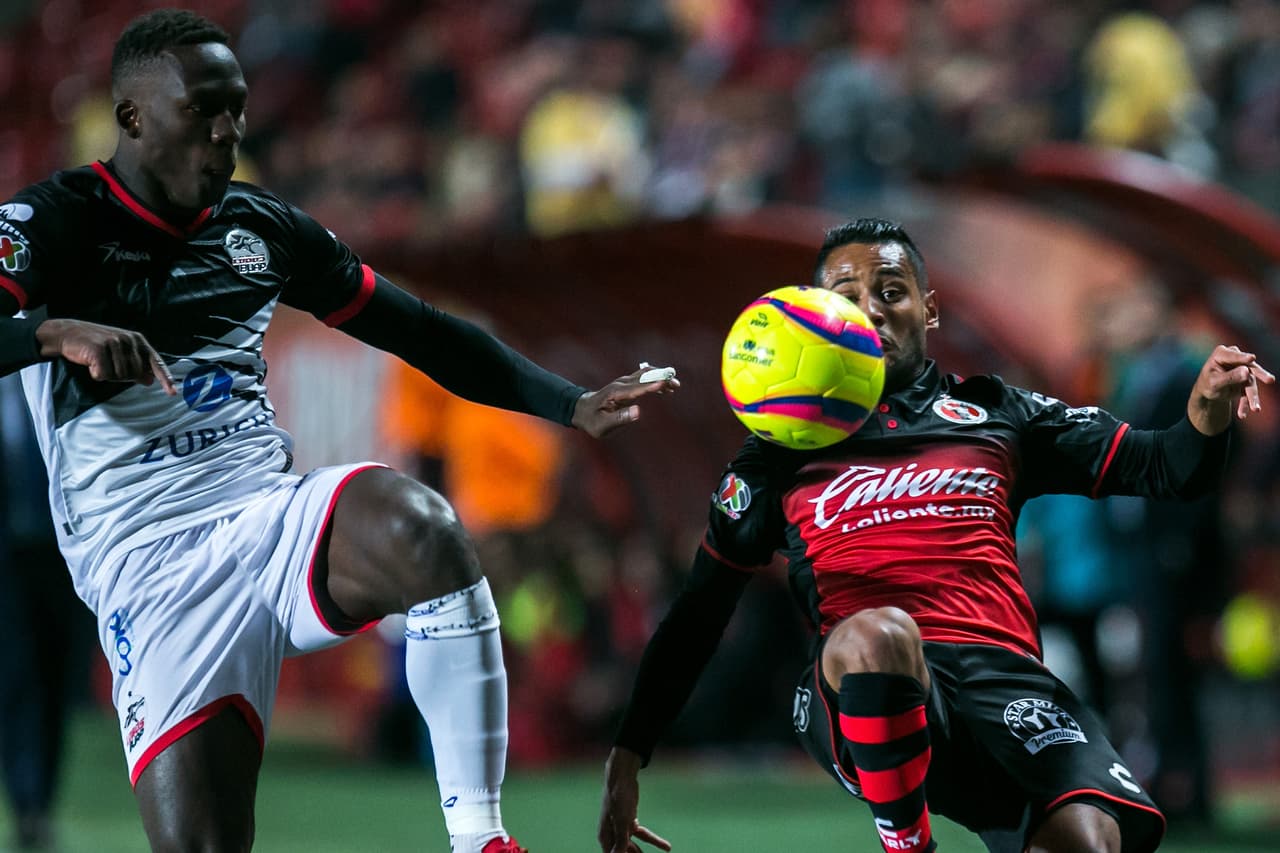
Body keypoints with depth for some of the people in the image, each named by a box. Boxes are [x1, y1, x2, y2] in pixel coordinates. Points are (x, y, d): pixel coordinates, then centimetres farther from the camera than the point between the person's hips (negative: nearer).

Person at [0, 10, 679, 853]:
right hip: (151, 571, -3)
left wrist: (571, 403, 12)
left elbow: (421, 331, 21)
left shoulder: (263, 227, 15)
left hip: (276, 521, 4)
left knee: (424, 532, -33)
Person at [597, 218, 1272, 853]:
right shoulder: (781, 450, 22)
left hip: (1002, 673, 1)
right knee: (877, 634, -40)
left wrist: (1206, 414, -5)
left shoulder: (995, 414, 24)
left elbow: (1166, 468, 20)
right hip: (864, 692, -1)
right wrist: (627, 760, 16)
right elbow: (699, 612, 23)